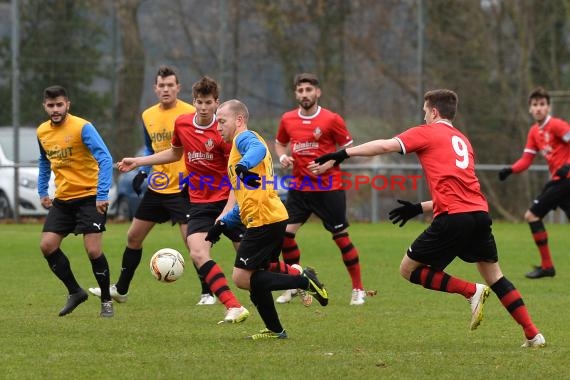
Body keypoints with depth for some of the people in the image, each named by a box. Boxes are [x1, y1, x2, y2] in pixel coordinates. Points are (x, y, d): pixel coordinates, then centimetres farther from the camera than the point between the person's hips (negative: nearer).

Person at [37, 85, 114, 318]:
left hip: (90, 197, -6)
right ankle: (75, 292, 14)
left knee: (93, 250, -12)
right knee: (47, 245, -3)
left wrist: (102, 195, -28)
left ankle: (106, 301, 7)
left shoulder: (82, 128, -16)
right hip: (62, 199, 6)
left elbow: (105, 159, -22)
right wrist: (42, 191, 17)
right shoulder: (42, 132, 4)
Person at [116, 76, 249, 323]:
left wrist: (227, 211, -24)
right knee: (198, 253, -21)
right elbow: (175, 153, 24)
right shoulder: (182, 124, 2)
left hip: (228, 201, -4)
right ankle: (234, 307, -25)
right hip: (200, 203, 4)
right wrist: (138, 162, 22)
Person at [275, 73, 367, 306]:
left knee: (341, 236, -1)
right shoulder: (287, 120, 3)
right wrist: (282, 156, -1)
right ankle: (294, 286, 9)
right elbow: (280, 143, 21)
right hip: (299, 187, 4)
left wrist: (330, 162, -16)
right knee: (286, 233, -7)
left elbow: (348, 148, -1)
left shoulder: (331, 119, -8)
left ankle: (358, 289, 10)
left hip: (329, 188, -4)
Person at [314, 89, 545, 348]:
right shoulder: (462, 140, 27)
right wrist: (420, 208, 31)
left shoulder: (427, 133, 7)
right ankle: (533, 334, 10)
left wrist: (344, 153, 0)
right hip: (480, 212, 7)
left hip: (453, 217, -7)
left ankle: (472, 291, -6)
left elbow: (386, 146, -5)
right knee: (494, 275, 18)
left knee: (409, 269, 5)